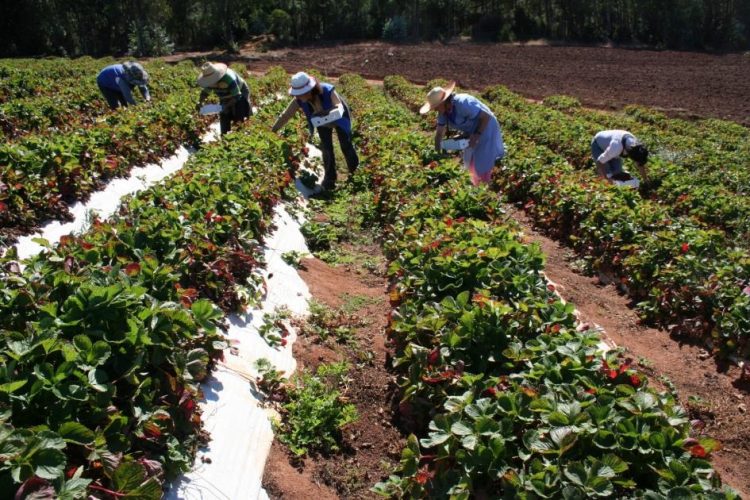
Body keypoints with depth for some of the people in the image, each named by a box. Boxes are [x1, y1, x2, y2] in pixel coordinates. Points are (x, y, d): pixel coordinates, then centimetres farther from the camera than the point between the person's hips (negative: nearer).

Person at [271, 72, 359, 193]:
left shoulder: (328, 91, -41)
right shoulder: (299, 100, -29)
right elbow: (285, 115, -23)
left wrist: (327, 112, -70)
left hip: (339, 119, -3)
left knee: (346, 146, 3)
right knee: (326, 149, 0)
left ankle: (355, 173, 27)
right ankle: (329, 178, 16)